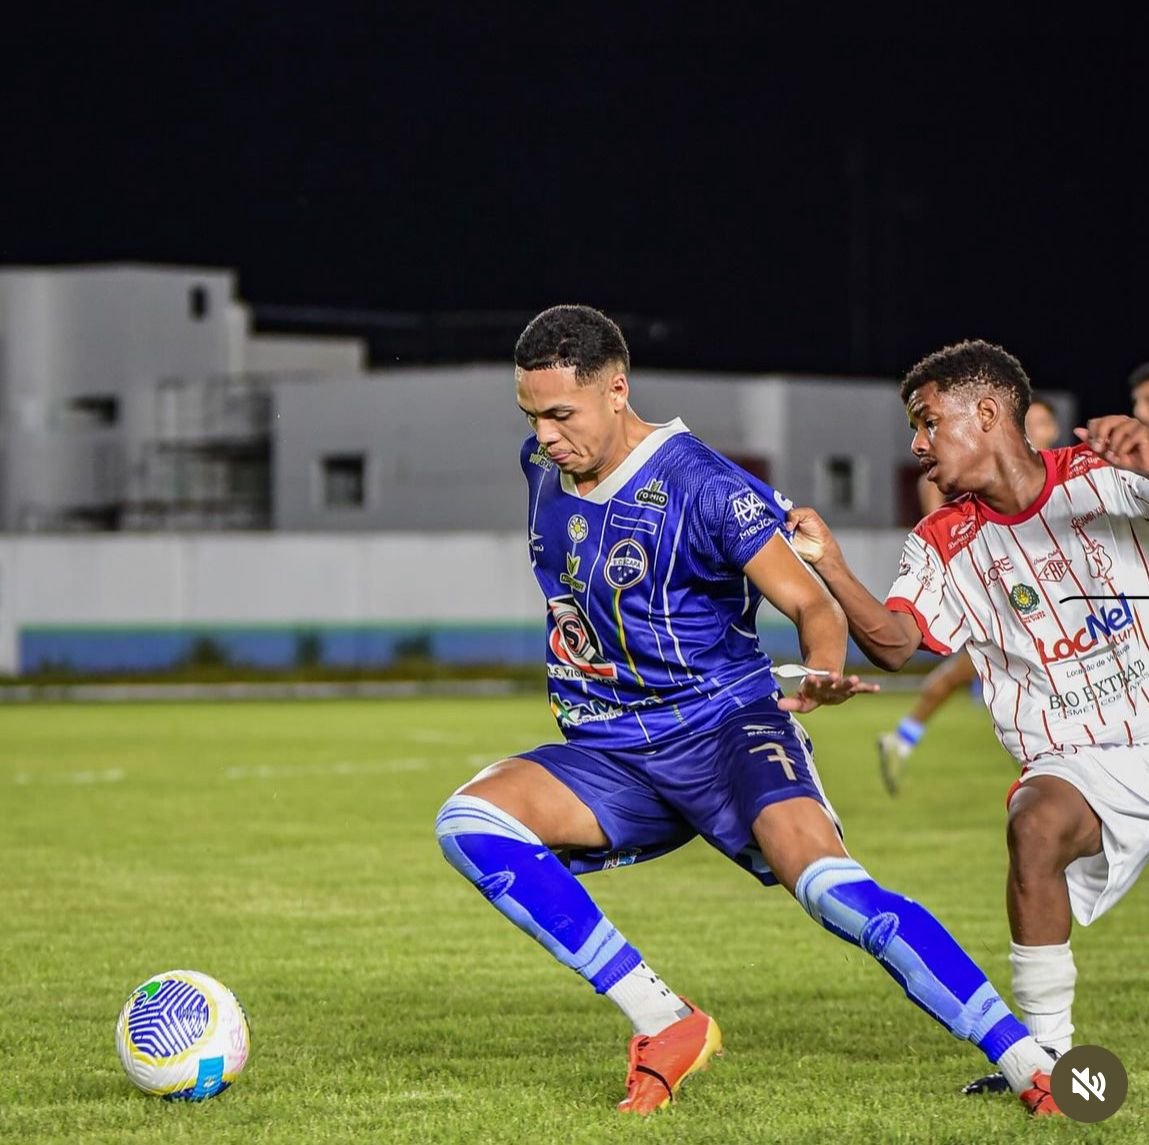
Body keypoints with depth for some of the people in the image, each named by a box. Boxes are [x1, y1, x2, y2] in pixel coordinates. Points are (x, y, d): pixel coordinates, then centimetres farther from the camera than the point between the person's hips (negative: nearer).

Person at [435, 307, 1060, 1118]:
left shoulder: (701, 486, -14)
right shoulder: (543, 467, 5)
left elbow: (813, 605, -16)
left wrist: (821, 679, -35)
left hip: (727, 728, -6)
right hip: (610, 755, 6)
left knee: (825, 880, -32)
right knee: (468, 820, -21)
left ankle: (1035, 1071, -28)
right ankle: (666, 1023, -18)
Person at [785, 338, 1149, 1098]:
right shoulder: (943, 545, 5)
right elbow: (894, 643, -8)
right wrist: (829, 564, -23)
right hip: (1076, 762, 0)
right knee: (1036, 825, -27)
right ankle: (1046, 1052, -20)